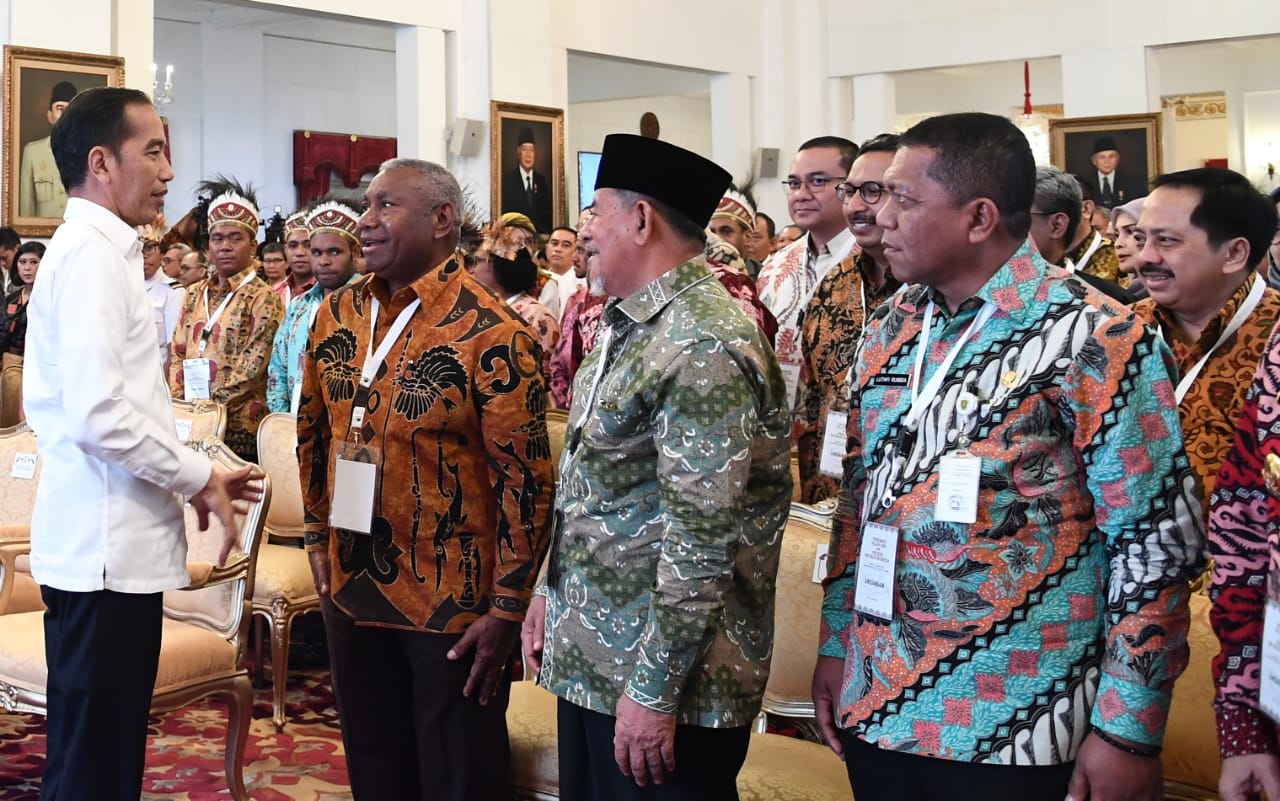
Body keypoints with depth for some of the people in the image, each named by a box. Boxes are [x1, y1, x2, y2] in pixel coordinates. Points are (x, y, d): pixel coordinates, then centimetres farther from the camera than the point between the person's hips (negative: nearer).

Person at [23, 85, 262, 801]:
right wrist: (198, 476, -10)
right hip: (106, 550, -10)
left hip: (113, 546, 10)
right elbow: (99, 415, -23)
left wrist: (195, 474, 14)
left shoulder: (100, 252, 17)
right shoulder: (92, 255, -13)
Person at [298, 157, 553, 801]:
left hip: (454, 602, -6)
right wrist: (318, 535, 16)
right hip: (351, 589, 6)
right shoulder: (337, 315, 4)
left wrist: (509, 605, -16)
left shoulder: (492, 334, -16)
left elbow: (525, 477, -16)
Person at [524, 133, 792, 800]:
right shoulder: (625, 324, 11)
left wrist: (654, 691, -22)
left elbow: (703, 538, -24)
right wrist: (551, 591, 16)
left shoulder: (704, 346, -21)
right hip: (589, 654, 9)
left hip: (660, 673, -9)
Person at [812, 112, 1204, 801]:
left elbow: (1156, 541, -12)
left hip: (1018, 728, -5)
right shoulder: (887, 330, 6)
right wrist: (834, 646, 12)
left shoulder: (1095, 339, -12)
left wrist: (1128, 729, -12)